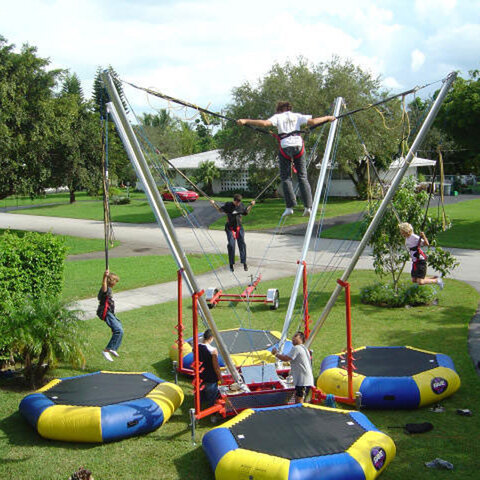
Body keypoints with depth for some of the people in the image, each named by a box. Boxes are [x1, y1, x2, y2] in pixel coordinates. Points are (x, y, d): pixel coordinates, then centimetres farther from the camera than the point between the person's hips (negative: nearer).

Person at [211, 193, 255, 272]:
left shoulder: (241, 205, 1)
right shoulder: (228, 205, -5)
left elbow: (246, 212, 18)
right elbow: (220, 210, 11)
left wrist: (251, 205, 11)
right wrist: (214, 204, 2)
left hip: (239, 227, 2)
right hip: (230, 228, -2)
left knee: (242, 244, -4)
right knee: (231, 245, -8)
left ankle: (244, 263, 2)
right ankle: (231, 264, 3)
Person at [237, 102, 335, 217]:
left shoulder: (277, 117, 7)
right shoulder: (297, 116, 14)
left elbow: (265, 123, -9)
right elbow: (313, 122, 6)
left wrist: (245, 121, -9)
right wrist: (327, 118, 20)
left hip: (285, 148, -2)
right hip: (298, 146, 2)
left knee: (285, 177, 5)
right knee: (302, 177, 7)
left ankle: (290, 207, -4)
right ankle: (308, 206, 0)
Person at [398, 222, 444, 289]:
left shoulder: (414, 237, -20)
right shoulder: (407, 238, 7)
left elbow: (427, 244, -25)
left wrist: (423, 236, -38)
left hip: (421, 261, -9)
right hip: (415, 261, 9)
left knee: (420, 282, -12)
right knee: (414, 280, 15)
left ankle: (437, 280, 10)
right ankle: (433, 278, 28)